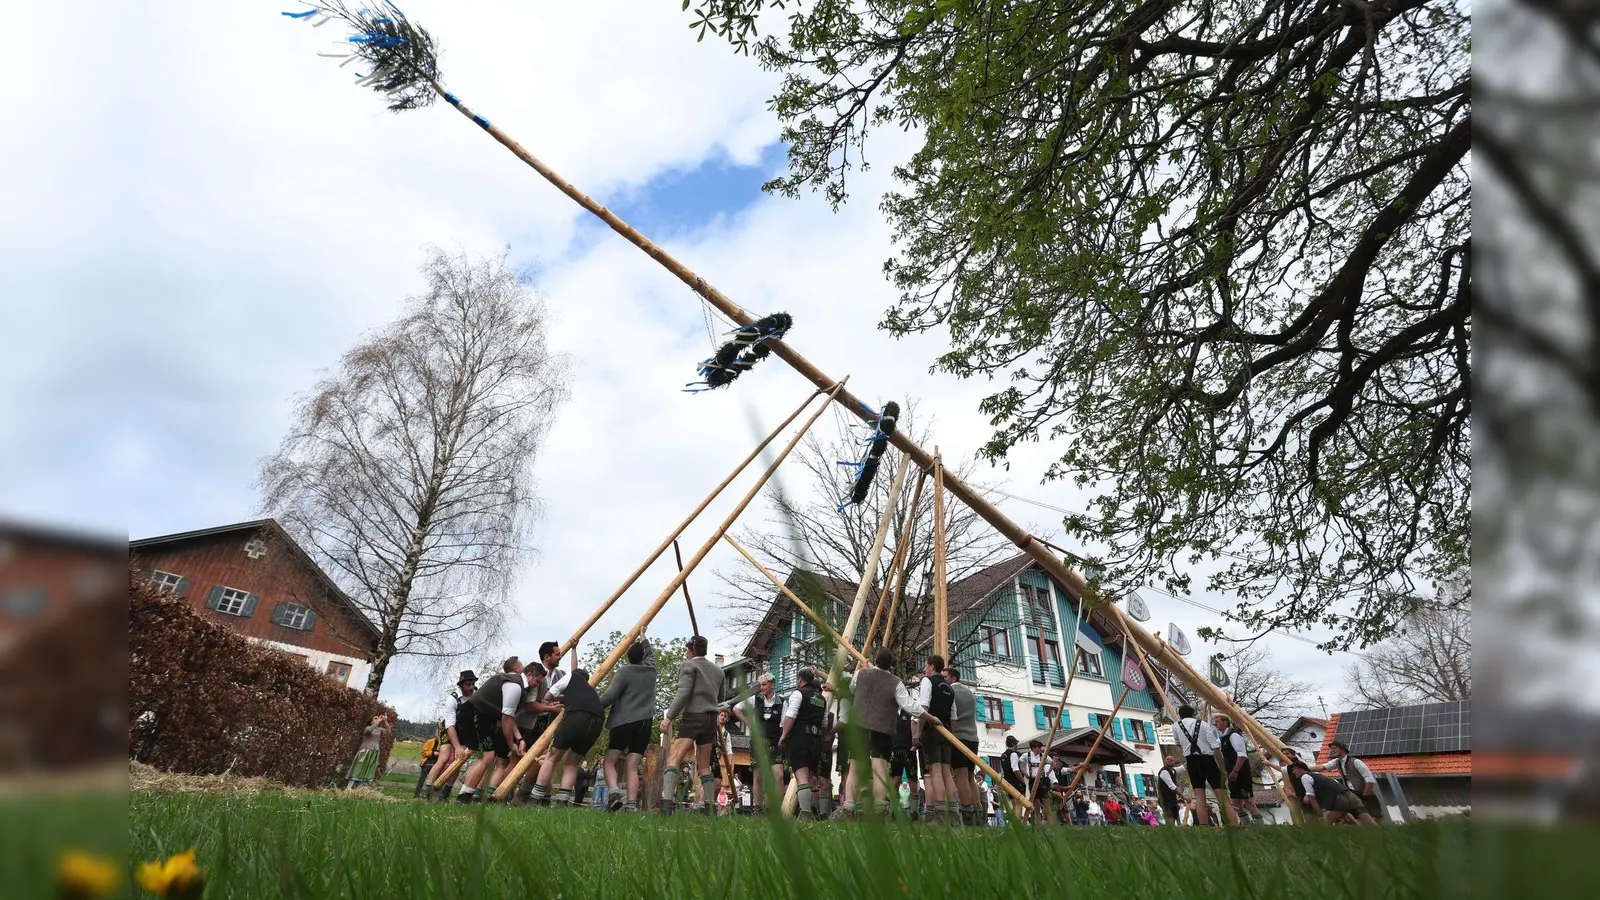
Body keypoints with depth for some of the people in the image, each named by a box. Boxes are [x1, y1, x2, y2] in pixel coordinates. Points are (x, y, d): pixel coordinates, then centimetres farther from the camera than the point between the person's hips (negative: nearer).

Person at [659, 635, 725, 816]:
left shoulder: (689, 665, -1)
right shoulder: (717, 669, 19)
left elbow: (683, 693, -13)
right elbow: (720, 697, 26)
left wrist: (668, 717, -16)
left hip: (693, 717, -7)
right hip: (711, 718, 7)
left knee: (673, 759, -13)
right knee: (704, 766, 15)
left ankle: (667, 802, -28)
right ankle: (710, 806, 12)